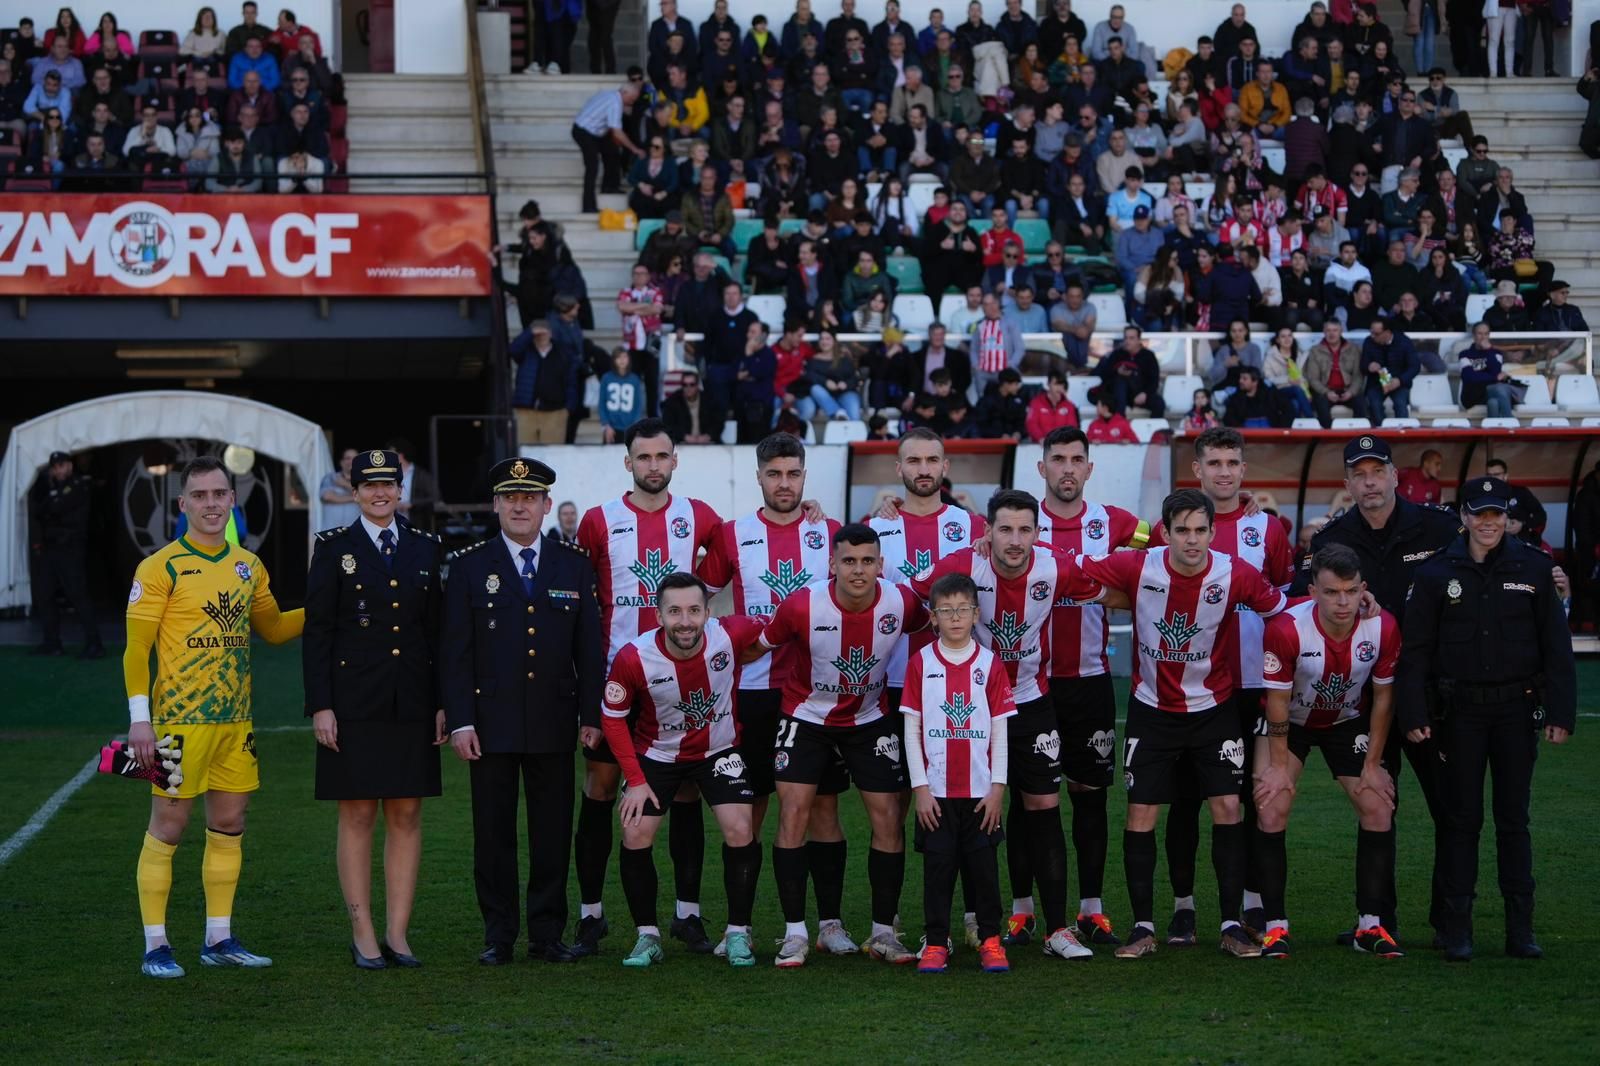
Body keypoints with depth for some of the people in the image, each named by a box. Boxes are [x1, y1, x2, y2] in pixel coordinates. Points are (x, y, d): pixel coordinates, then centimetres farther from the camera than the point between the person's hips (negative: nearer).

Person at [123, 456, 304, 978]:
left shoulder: (249, 566, 11)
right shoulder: (161, 568, -7)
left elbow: (273, 628, 22)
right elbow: (136, 647, -8)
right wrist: (139, 718, -14)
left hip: (235, 719, 6)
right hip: (180, 719, -6)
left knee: (229, 826, 10)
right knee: (168, 827, -2)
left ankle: (218, 939, 19)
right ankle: (155, 946, 5)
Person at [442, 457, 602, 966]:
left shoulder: (574, 564, 8)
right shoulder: (468, 566, 3)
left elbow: (590, 647, 8)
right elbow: (454, 652, 0)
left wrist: (592, 715, 1)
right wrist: (459, 722, -7)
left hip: (554, 721, 1)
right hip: (491, 723, -1)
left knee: (553, 831, 4)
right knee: (493, 832, 2)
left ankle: (548, 933, 12)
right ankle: (498, 936, 10)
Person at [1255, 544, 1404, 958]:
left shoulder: (1383, 628, -24)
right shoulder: (1286, 629, -32)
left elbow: (1383, 697, -9)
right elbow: (1277, 701, -19)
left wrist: (1373, 765, -6)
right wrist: (1278, 766, -15)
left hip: (1349, 722, 2)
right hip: (1291, 721, -2)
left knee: (1379, 807, -7)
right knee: (1271, 809, -15)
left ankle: (1371, 924, 3)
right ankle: (1275, 924, -6)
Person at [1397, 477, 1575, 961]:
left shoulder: (1533, 567, 2)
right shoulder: (1437, 572, 0)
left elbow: (1556, 646, 4)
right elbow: (1416, 649, 1)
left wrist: (1560, 713, -2)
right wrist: (1414, 715, -6)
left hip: (1516, 708, 1)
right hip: (1460, 711, 0)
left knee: (1513, 819, 6)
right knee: (1461, 818, 3)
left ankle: (1520, 929, 12)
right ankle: (1457, 928, 7)